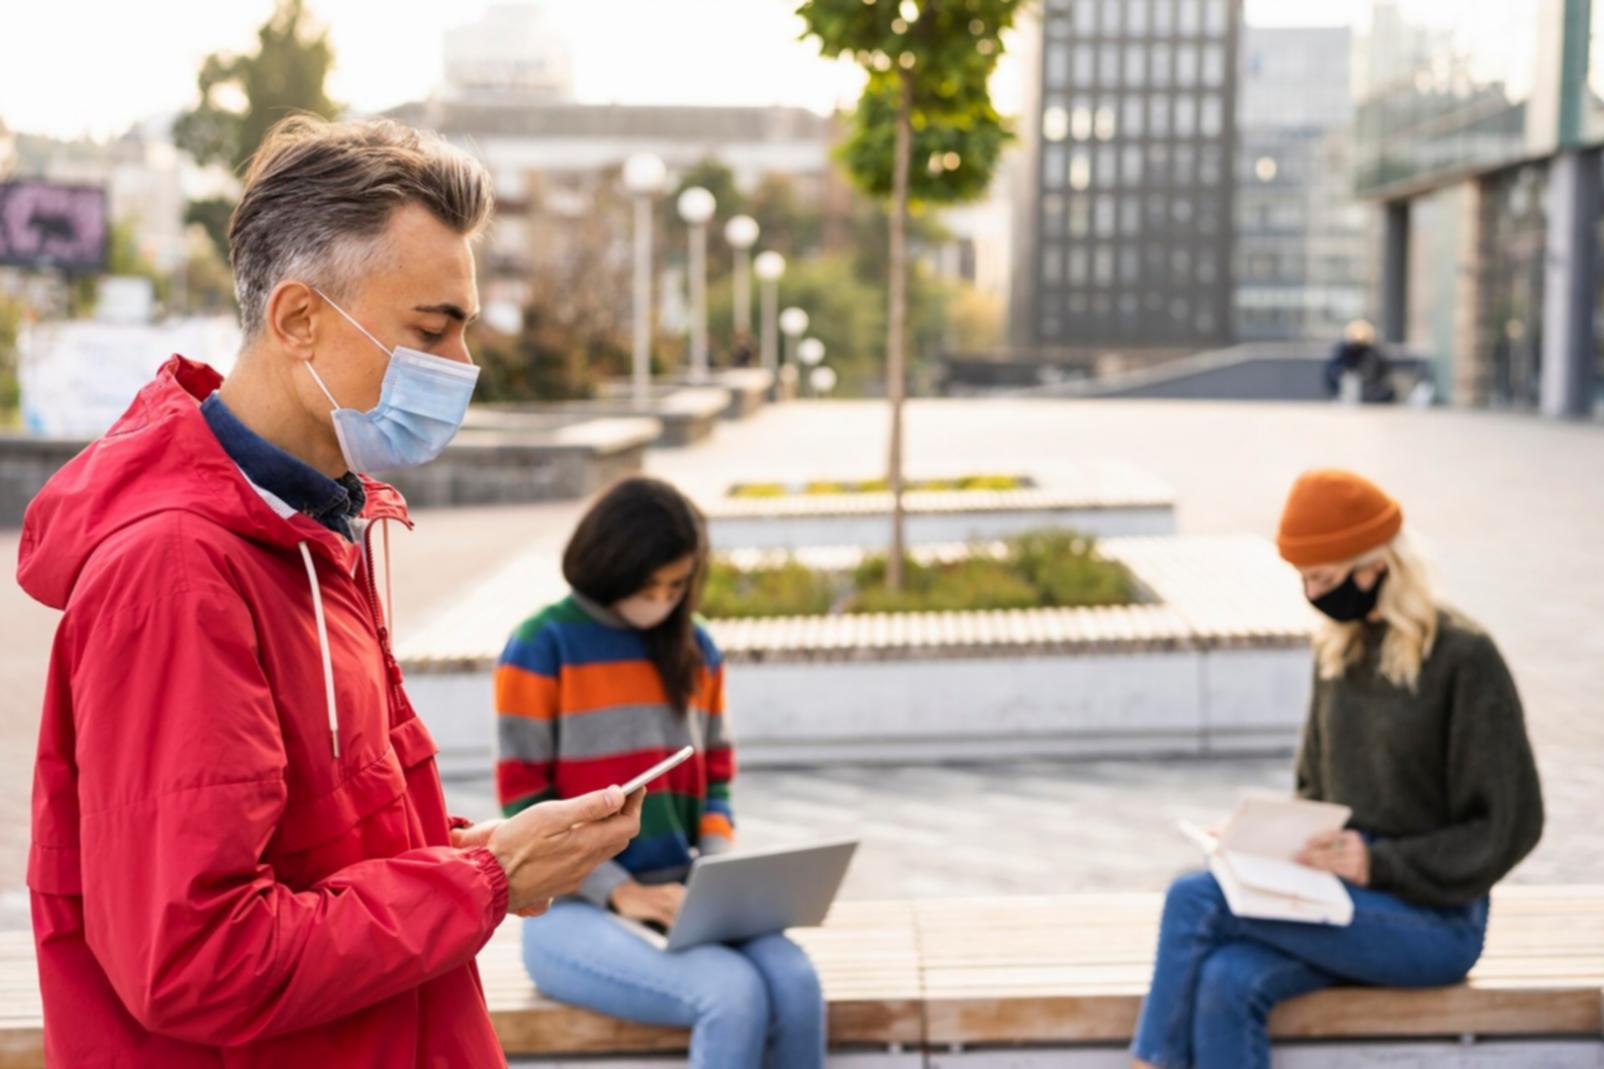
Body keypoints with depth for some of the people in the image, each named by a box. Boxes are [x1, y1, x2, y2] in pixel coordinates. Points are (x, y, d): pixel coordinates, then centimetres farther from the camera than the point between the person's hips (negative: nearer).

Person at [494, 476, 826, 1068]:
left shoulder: (695, 649, 10)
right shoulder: (541, 647, -5)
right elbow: (525, 806, -7)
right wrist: (621, 892, -17)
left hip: (678, 901, 5)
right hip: (574, 909, -4)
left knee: (795, 982, -26)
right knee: (734, 995, -30)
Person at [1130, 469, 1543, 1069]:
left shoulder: (1463, 658, -11)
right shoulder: (1339, 650, 9)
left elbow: (1508, 824, -11)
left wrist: (1379, 863, -19)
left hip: (1434, 919, -6)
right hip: (1348, 899, 6)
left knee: (1195, 900, -23)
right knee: (1227, 983, -26)